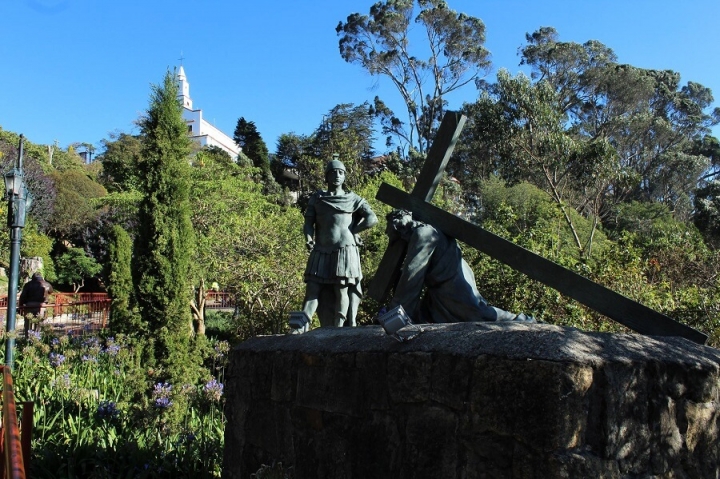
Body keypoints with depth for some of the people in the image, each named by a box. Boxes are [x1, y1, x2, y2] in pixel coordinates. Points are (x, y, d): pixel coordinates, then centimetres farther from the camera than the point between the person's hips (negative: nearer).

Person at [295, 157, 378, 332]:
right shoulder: (316, 198, 14)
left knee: (342, 291, -4)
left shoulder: (353, 199, 8)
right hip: (321, 252, 2)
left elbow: (372, 219, 0)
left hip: (345, 250, -2)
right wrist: (309, 239, -12)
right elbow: (308, 222, 7)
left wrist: (351, 231, -2)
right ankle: (303, 327, -10)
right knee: (312, 289, -5)